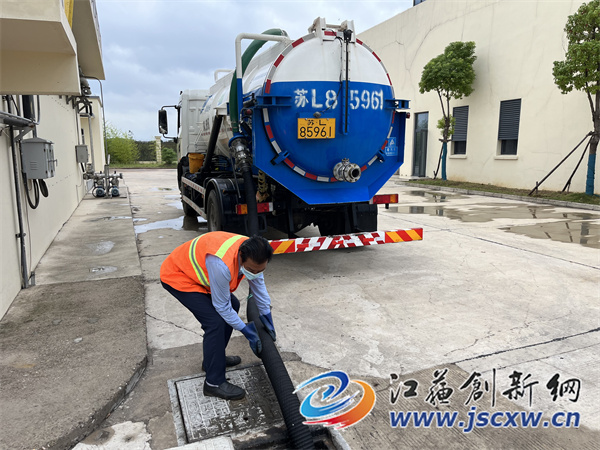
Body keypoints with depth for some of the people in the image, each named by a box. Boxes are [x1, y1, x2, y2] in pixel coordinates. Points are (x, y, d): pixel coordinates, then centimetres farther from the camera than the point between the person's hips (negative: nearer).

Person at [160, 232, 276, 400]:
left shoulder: (252, 253, -16)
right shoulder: (222, 264, -40)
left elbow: (258, 284, 1)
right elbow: (221, 306, -25)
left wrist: (267, 318, 7)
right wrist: (246, 331, -14)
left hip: (194, 270, 9)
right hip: (177, 276, -9)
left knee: (233, 306, 12)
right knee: (215, 322, -19)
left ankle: (215, 358, 28)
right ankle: (214, 383, -4)